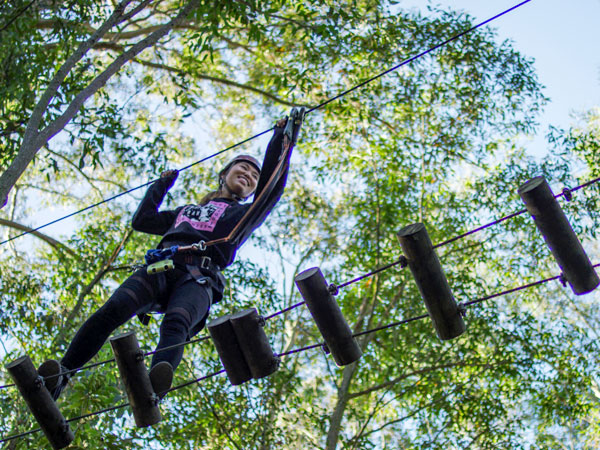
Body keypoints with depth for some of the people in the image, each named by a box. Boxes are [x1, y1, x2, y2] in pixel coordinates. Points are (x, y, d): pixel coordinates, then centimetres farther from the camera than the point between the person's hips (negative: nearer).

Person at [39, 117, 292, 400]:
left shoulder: (244, 214, 33)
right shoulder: (185, 212, 42)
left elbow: (273, 186, 21)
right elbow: (141, 220, 46)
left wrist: (281, 139, 28)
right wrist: (162, 184, 56)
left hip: (199, 278, -3)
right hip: (161, 266, 4)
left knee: (175, 324, -38)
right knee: (111, 311, -27)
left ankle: (154, 388, -65)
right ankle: (59, 377, -36)